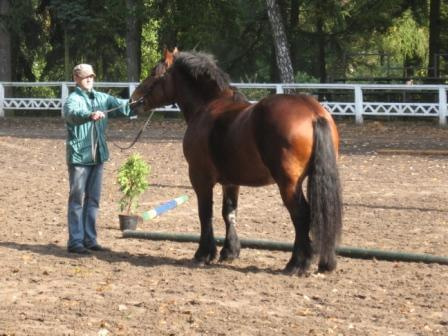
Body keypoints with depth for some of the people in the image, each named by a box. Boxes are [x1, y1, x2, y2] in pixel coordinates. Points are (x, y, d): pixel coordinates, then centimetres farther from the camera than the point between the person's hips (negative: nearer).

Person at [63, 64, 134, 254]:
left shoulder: (102, 98, 9)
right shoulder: (73, 100, -9)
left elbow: (121, 106, 0)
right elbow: (74, 113, -30)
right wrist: (90, 115, -51)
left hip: (98, 156, 6)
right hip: (79, 157, -6)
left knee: (93, 199, 12)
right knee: (77, 199, -2)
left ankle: (90, 239, 20)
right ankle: (75, 242, 1)